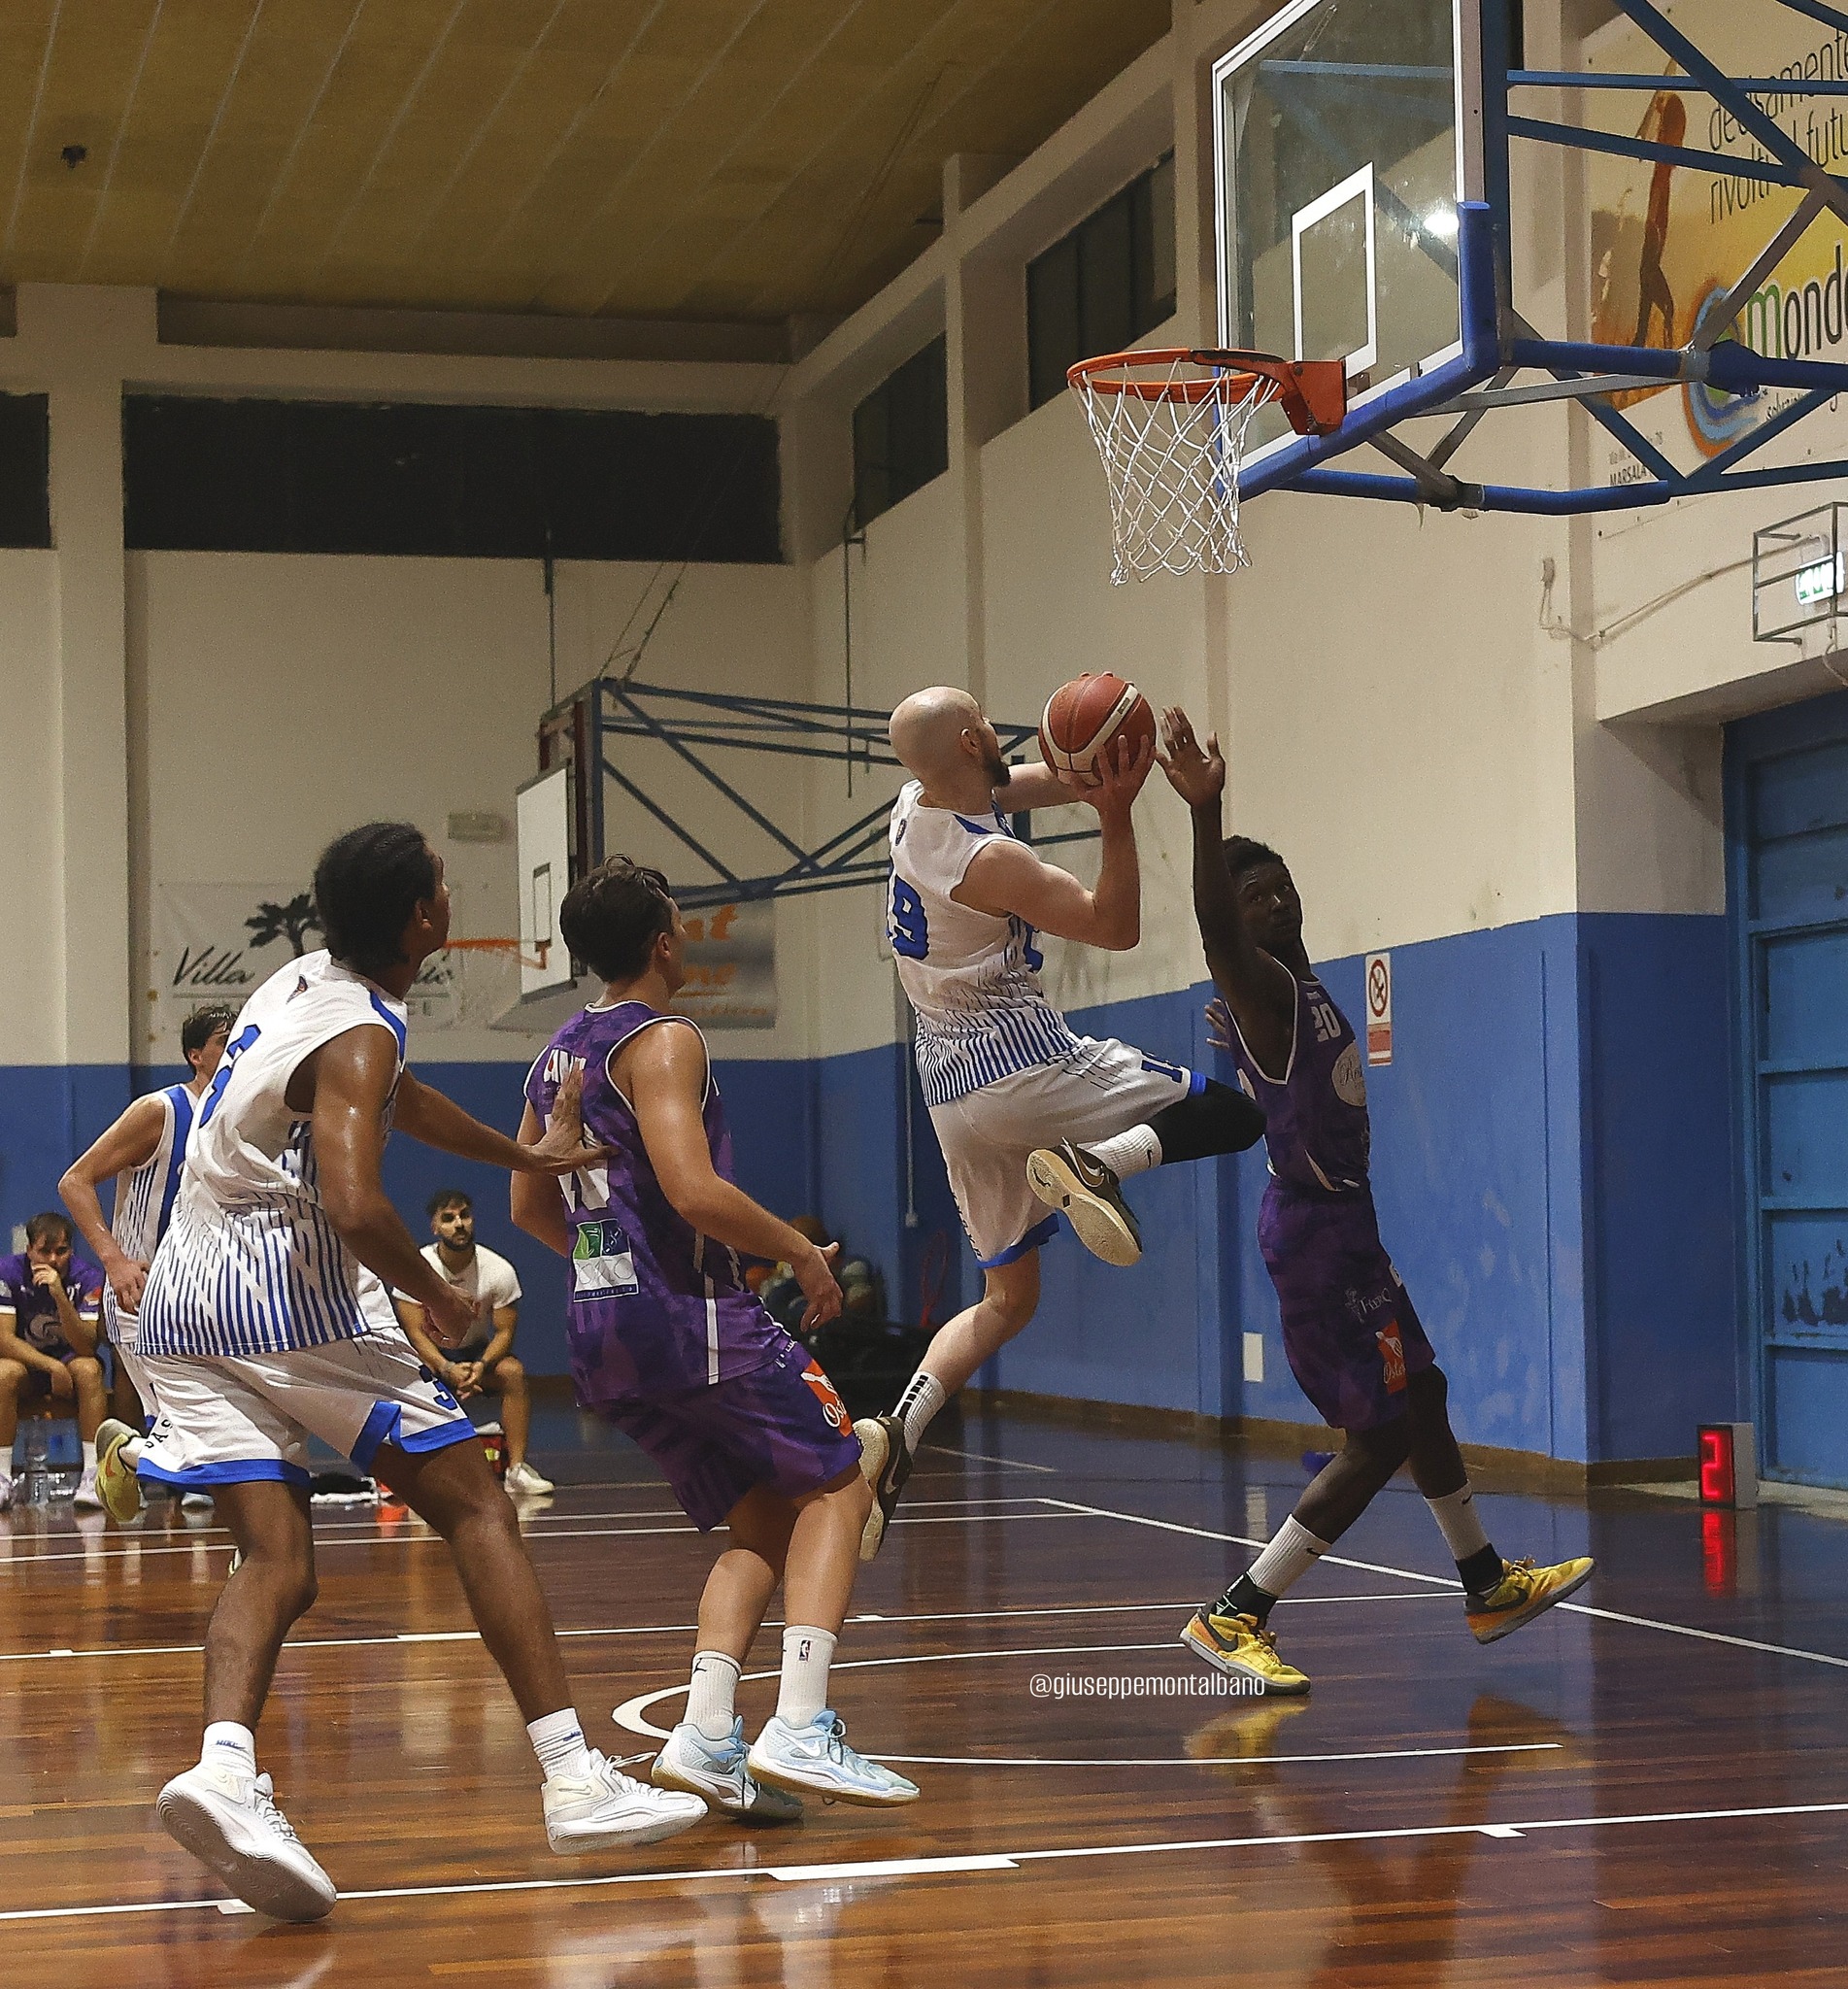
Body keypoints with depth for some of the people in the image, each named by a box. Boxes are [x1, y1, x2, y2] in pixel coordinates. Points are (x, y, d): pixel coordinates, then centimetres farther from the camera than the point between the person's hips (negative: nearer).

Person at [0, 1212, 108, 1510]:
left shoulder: (87, 1277, -17)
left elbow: (86, 1347, -25)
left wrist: (60, 1295, -38)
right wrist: (52, 1366, -30)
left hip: (69, 1362, 0)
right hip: (24, 1362, 0)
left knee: (89, 1369, -32)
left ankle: (92, 1478, -33)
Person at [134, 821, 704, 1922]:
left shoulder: (303, 981, 15)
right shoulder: (356, 1035, -13)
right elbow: (357, 1211, -26)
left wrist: (526, 1155, 34)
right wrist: (442, 1298, -9)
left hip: (184, 1301, 8)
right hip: (287, 1292, -8)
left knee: (277, 1561, 2)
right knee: (478, 1507, 1)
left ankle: (225, 1765, -26)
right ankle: (576, 1780, -2)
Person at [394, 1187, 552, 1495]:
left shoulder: (499, 1270, -14)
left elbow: (504, 1331, -11)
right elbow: (415, 1332, -17)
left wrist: (481, 1366, -32)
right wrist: (446, 1369, -34)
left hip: (478, 1354, 1)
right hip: (430, 1356, -1)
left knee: (513, 1372, -31)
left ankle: (517, 1467, -27)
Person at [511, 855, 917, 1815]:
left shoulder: (557, 1054, 16)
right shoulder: (663, 1041, -11)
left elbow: (530, 1207, 24)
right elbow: (695, 1191, -23)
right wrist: (801, 1251, -10)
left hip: (602, 1333, 8)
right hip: (689, 1315, -8)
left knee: (760, 1524, 14)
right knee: (835, 1489, 2)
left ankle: (707, 1735, -2)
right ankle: (799, 1728, -13)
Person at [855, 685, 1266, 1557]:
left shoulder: (911, 808, 5)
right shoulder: (991, 861, -19)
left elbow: (1018, 785, 21)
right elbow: (1116, 928, -12)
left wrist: (1093, 781, 2)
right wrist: (1116, 818, -18)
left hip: (953, 1088, 8)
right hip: (1027, 1066, -8)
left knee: (1006, 1299, 16)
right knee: (1235, 1114, 1)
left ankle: (895, 1433, -4)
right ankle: (1095, 1163, -22)